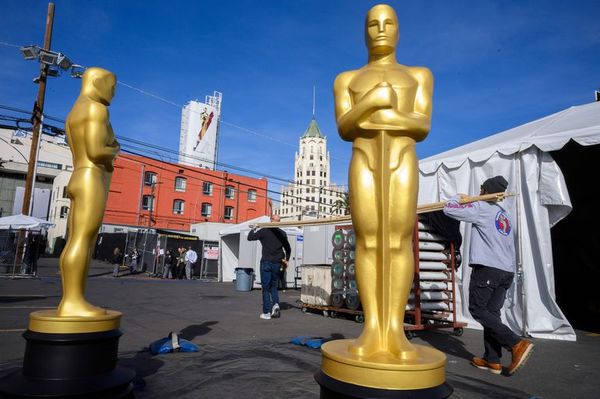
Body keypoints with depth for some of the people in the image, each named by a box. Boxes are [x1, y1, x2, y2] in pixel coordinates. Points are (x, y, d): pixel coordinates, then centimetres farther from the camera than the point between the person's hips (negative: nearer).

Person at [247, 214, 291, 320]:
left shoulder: (264, 231, -7)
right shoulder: (282, 233, 6)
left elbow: (250, 237, 1)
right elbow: (288, 248, 16)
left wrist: (253, 229, 19)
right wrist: (286, 259, 29)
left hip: (266, 262, -3)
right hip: (277, 263, 4)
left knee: (266, 287, 3)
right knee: (273, 285, 18)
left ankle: (266, 312, 3)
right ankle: (276, 304, -4)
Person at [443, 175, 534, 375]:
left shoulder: (481, 208, -4)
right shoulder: (505, 213, 20)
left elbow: (449, 209, -8)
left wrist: (458, 198, 15)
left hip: (486, 269, -8)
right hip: (507, 271, 8)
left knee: (478, 309, -2)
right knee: (491, 312, 9)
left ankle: (517, 344, -11)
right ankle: (492, 360, 8)